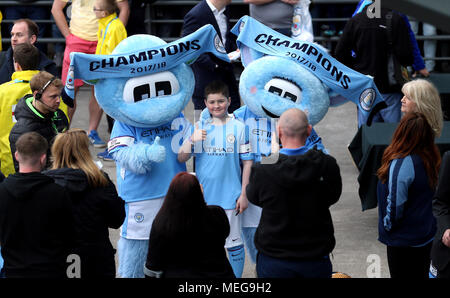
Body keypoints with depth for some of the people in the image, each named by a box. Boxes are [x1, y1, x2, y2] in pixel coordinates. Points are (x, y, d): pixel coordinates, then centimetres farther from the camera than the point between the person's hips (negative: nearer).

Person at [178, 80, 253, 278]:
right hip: (204, 195, 2)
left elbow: (247, 162, -1)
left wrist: (244, 194, -3)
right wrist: (192, 141, -19)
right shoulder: (199, 128, 3)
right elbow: (181, 158, -1)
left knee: (234, 243, 6)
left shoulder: (239, 127, -3)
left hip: (230, 195, -2)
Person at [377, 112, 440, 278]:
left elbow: (395, 203, -24)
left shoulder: (401, 164, -27)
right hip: (427, 235, 7)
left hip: (404, 240, -7)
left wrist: (387, 227, -5)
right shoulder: (431, 159, -3)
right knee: (420, 274, 20)